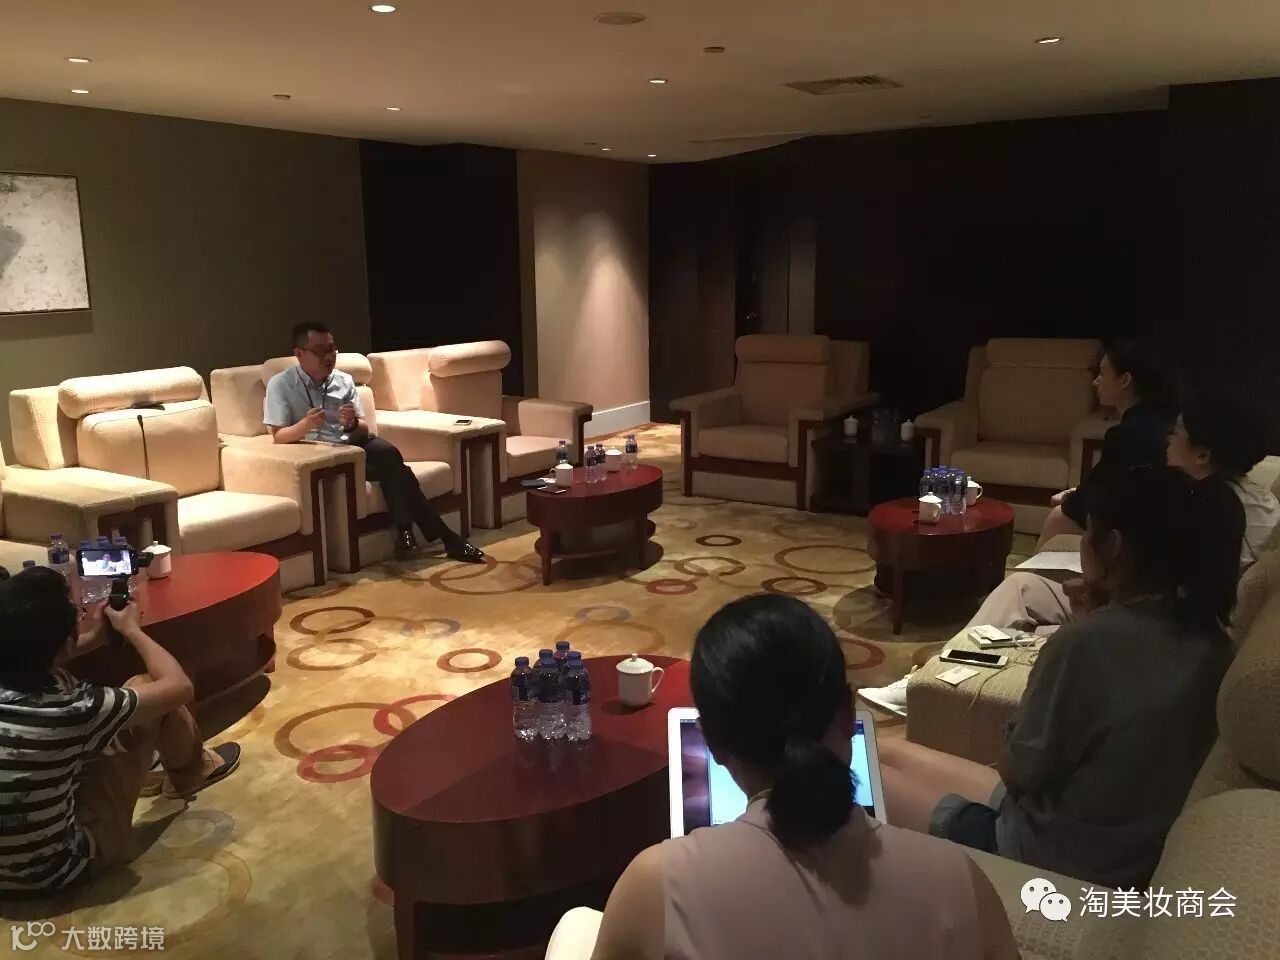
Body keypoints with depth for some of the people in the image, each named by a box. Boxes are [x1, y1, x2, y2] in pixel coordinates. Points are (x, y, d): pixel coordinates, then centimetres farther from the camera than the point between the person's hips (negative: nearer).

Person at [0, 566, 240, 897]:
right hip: (56, 872, -6)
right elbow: (178, 685, -11)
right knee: (145, 687, 0)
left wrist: (91, 640, 17)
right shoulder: (71, 709, -29)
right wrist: (131, 630, 3)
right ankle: (190, 773, 31)